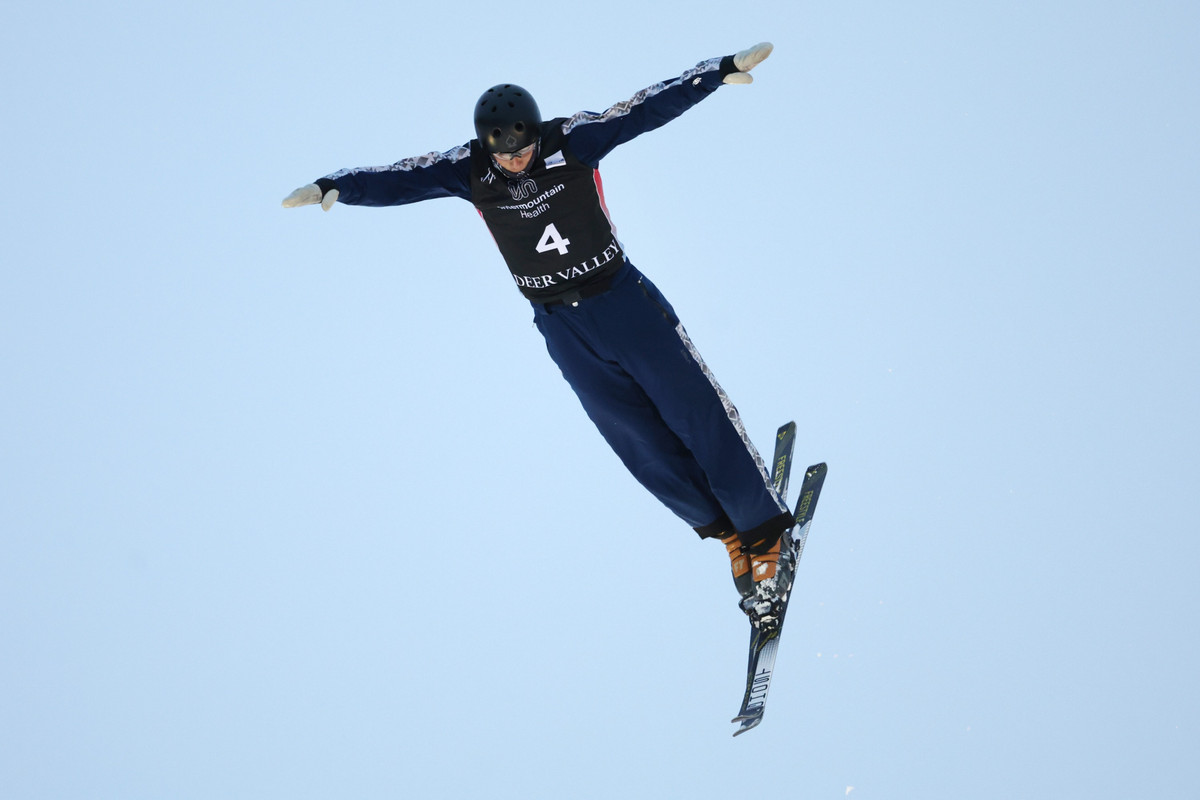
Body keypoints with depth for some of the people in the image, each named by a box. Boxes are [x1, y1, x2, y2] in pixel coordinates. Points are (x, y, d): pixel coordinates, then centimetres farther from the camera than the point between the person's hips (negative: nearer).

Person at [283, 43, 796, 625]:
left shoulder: (572, 141, -14)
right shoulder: (469, 169, -8)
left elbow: (650, 107, -16)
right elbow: (400, 180, -15)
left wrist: (723, 69, -19)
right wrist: (334, 187, -31)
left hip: (625, 302, -2)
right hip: (564, 330, 2)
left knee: (700, 417, -1)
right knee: (645, 447, 2)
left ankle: (767, 533, 12)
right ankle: (728, 533, 20)